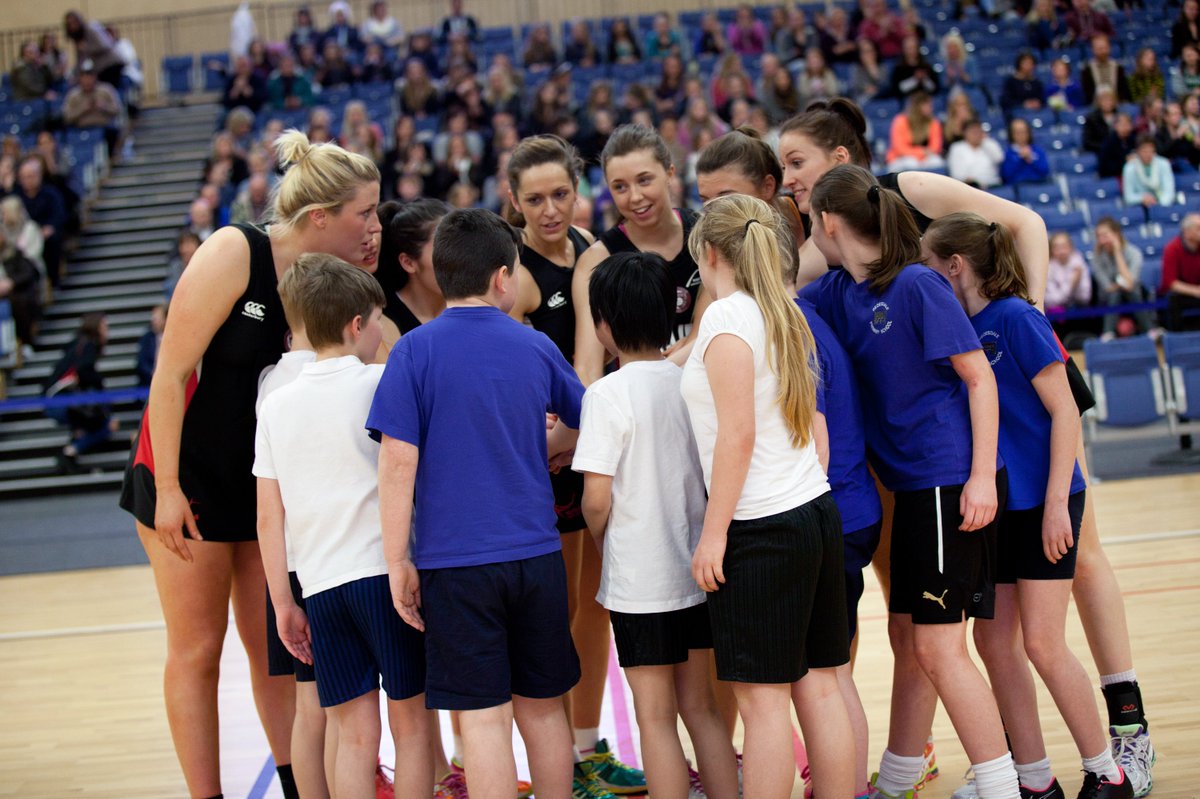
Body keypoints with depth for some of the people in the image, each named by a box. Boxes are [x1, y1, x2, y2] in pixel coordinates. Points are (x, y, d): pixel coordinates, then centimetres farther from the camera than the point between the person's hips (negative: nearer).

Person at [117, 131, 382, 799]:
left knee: (277, 649, 8)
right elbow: (171, 373, -18)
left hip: (267, 483, 5)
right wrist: (168, 489, -17)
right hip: (186, 481, -5)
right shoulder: (233, 253, -20)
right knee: (198, 649, 3)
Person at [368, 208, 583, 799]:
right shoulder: (534, 347, 5)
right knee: (542, 707, 14)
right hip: (535, 554, 3)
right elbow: (585, 422, 21)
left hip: (456, 560, -3)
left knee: (483, 717, -1)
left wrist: (397, 561, -5)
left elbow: (399, 461, -10)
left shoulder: (416, 351, -5)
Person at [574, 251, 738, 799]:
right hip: (696, 570, 6)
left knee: (655, 718, 4)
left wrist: (602, 541, 4)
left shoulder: (608, 393, -15)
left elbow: (596, 498, -16)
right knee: (699, 707, 15)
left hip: (639, 582, -6)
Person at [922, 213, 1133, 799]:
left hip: (1042, 504, -7)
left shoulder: (1015, 317, -12)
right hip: (991, 507, 7)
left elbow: (1064, 411, -13)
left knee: (1041, 642, -8)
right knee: (994, 640, 5)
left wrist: (1056, 501, -17)